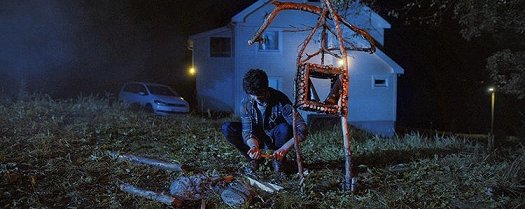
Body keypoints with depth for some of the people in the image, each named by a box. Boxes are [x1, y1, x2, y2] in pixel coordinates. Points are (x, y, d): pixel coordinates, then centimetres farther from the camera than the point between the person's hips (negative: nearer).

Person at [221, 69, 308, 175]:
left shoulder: (280, 100, -28)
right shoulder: (246, 103, -17)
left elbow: (302, 129, -34)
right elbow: (247, 131, -18)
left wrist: (284, 149, -46)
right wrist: (254, 146, -42)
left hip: (275, 138, -3)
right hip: (256, 140, 3)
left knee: (284, 128, -38)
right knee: (227, 128, -20)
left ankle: (279, 159, -7)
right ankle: (254, 158, -2)